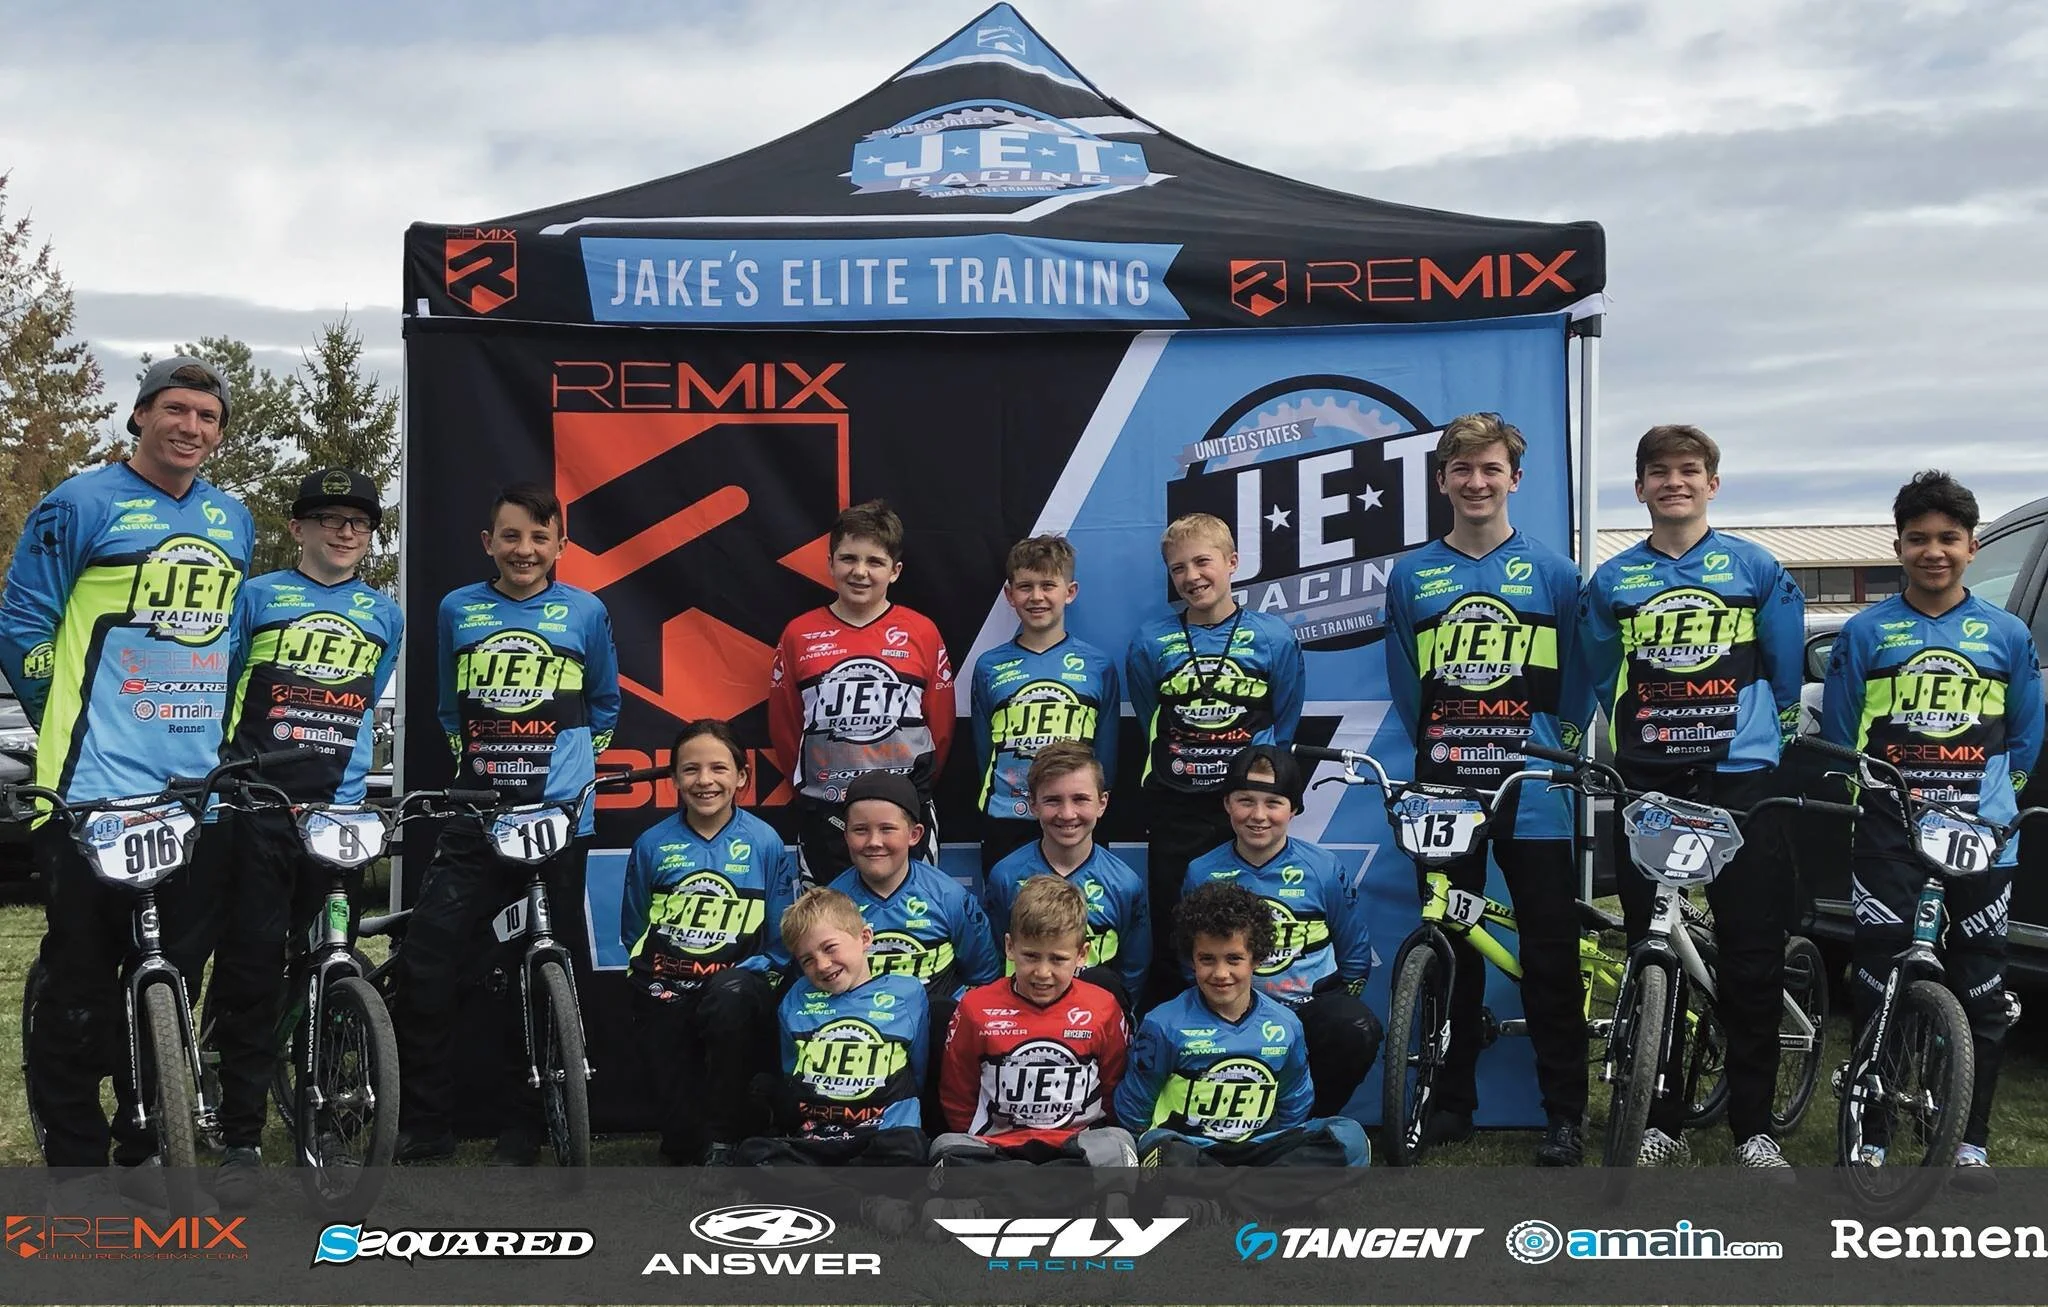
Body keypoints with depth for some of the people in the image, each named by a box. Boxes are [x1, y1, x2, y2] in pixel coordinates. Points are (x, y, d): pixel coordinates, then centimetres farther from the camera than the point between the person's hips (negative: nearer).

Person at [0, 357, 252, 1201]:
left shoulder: (233, 521, 13)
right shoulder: (82, 505, -4)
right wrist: (68, 725, 3)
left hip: (195, 791, 5)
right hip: (94, 790, -5)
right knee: (80, 981, 1)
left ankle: (144, 1147, 23)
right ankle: (76, 1156, 12)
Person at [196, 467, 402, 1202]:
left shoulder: (385, 616, 13)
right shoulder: (256, 597, 7)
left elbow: (365, 713, 15)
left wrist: (345, 795, 5)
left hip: (335, 813, 2)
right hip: (252, 811, -2)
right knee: (249, 972, -4)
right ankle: (240, 1139, 2)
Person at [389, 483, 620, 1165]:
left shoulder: (585, 612, 3)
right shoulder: (457, 610, 8)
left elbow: (604, 703, 17)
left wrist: (578, 766, 10)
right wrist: (469, 762, 14)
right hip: (473, 820, 2)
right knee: (424, 965, -9)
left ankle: (524, 1130, 18)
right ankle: (424, 1122, 5)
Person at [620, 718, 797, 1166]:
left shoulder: (765, 843, -2)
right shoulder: (652, 845, 4)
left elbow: (781, 943, 1)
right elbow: (634, 933, 15)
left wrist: (747, 975, -14)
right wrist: (653, 983, 2)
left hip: (737, 985, -2)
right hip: (668, 994, 2)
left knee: (729, 995, -39)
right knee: (680, 1118, -7)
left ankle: (723, 1142, -22)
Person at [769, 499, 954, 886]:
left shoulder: (922, 633, 1)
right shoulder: (799, 636, 2)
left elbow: (940, 724, 6)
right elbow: (783, 726, 8)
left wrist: (915, 788, 6)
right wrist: (812, 787, 8)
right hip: (823, 818, 1)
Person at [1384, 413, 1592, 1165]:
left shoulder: (1552, 573, 2)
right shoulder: (1410, 576, 6)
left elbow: (1580, 682, 7)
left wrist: (1554, 747, -2)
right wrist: (1438, 746, 5)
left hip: (1533, 792, -2)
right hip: (1443, 791, 2)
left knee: (1550, 956, 1)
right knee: (1450, 950, 10)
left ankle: (1565, 1113, 10)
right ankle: (1452, 1099, 21)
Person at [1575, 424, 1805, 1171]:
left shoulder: (1756, 571, 5)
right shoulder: (1611, 582, 9)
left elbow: (1786, 674, 12)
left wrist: (1767, 732, 11)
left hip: (1740, 780, -1)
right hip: (1645, 784, 2)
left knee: (1753, 961, -2)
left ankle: (1754, 1128, 6)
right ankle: (1659, 1123, 13)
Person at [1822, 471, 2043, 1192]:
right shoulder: (1866, 632, 4)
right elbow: (1838, 734, 9)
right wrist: (1869, 793, 3)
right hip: (1888, 834, -1)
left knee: (1981, 991, 4)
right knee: (1878, 984, -2)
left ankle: (1971, 1140, 14)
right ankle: (1871, 1137, 8)